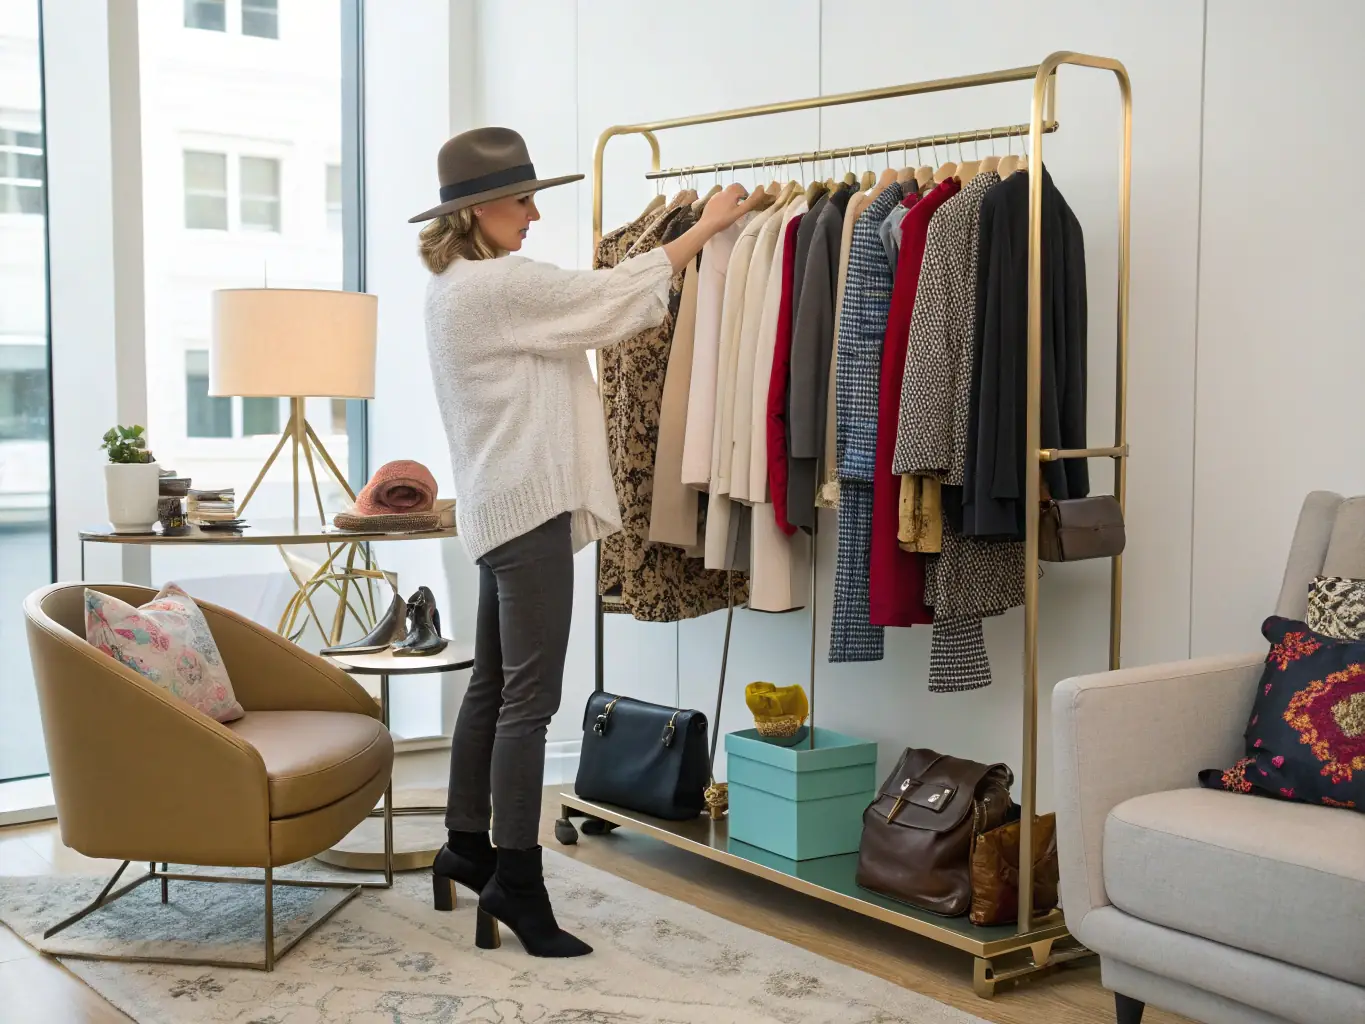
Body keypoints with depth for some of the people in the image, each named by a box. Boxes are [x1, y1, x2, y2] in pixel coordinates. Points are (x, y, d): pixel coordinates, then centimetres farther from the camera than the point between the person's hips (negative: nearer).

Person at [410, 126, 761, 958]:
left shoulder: (455, 287, 16)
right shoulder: (498, 283, -14)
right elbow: (613, 296, -11)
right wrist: (707, 226, -2)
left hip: (500, 504, 11)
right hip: (528, 504, -11)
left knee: (494, 686, 15)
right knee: (529, 697, -8)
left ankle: (467, 849, 24)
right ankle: (516, 879, -4)